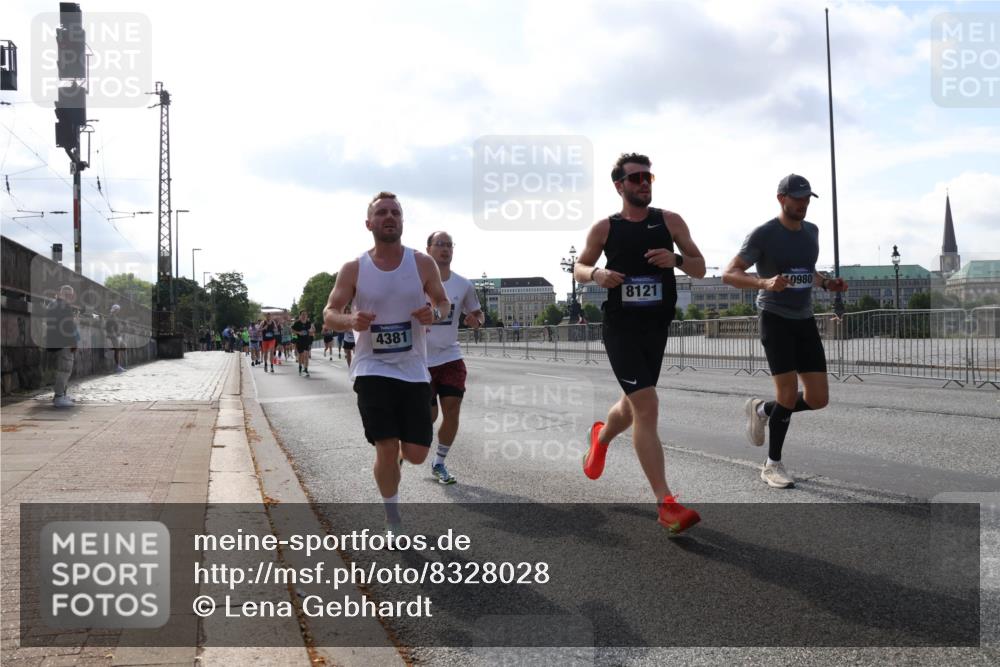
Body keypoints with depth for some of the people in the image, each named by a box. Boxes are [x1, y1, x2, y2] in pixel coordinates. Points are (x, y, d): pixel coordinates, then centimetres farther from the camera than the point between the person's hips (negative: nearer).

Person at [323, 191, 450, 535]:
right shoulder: (353, 269, -3)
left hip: (414, 371, 2)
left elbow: (443, 302, 11)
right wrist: (349, 320, -22)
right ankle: (393, 522, 14)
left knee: (416, 454, 2)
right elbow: (328, 315, 1)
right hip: (372, 369, -1)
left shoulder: (422, 263, -1)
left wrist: (434, 313, -14)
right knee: (387, 449, -8)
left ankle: (398, 451, 42)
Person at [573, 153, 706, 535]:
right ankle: (666, 505, -14)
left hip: (657, 326, 4)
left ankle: (601, 437, 55)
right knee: (647, 406, -16)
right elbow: (579, 266, 13)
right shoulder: (605, 228, 0)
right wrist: (595, 274, -11)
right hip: (621, 326, -3)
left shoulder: (670, 222, 3)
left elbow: (700, 269, 5)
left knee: (634, 405, 18)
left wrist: (676, 259, -17)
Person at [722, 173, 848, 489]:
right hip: (775, 320, -6)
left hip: (805, 320, 6)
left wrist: (827, 283, 6)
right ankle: (773, 465, 6)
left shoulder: (811, 231, 11)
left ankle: (762, 410, 26)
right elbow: (729, 274, -15)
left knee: (818, 399, -1)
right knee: (789, 393, -13)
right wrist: (765, 282, -32)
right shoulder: (763, 234, -11)